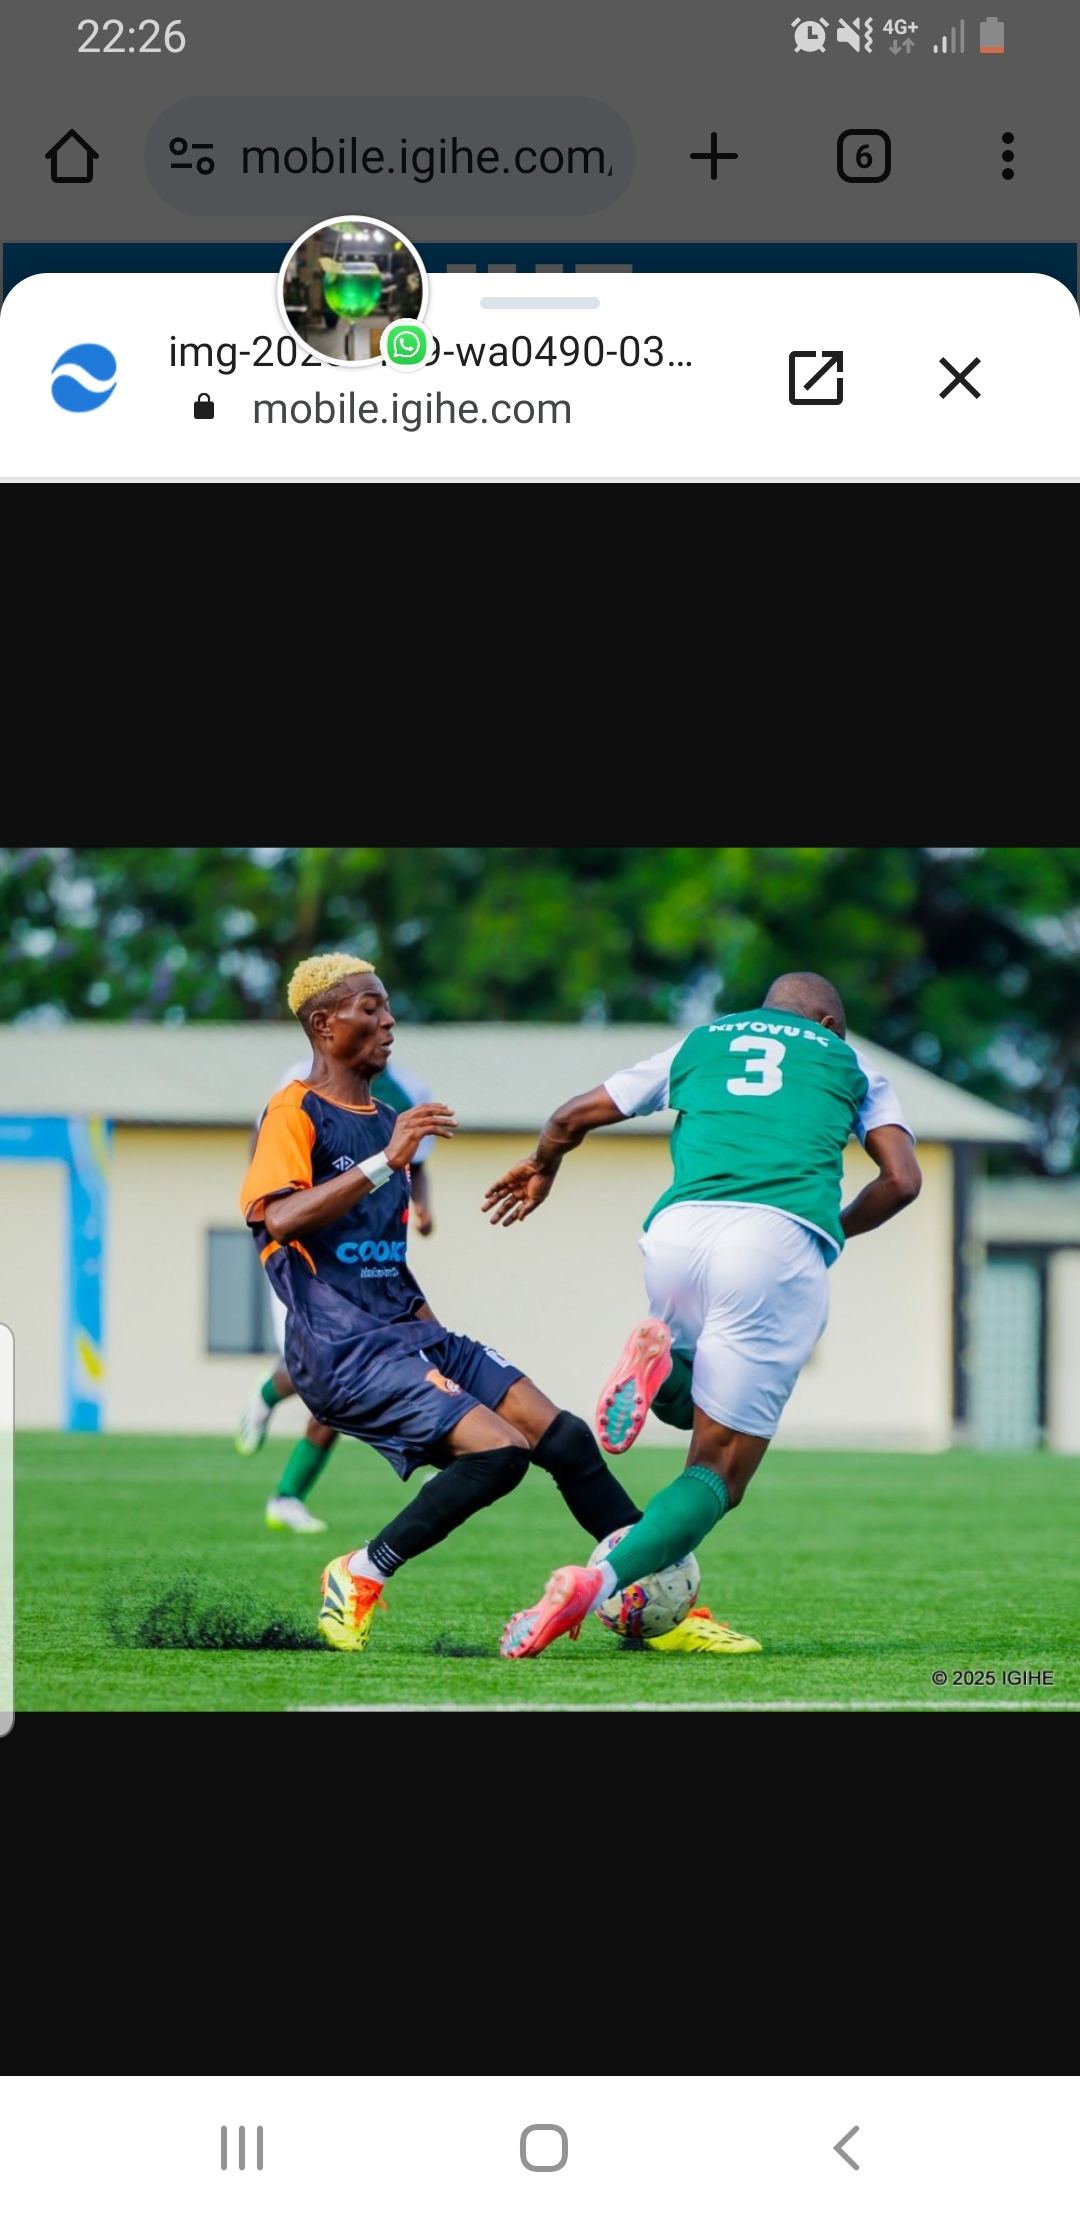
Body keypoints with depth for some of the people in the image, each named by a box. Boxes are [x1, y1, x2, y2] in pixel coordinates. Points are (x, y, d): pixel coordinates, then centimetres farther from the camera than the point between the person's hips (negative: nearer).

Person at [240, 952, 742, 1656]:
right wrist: (386, 1162, -28)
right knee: (498, 1450, -23)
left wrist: (436, 1334, 21)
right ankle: (359, 1579, -10)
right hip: (342, 1351, -9)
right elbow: (279, 1218, -24)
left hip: (408, 1333, 9)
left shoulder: (385, 1121, 21)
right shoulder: (295, 1113, -5)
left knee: (566, 1438, -1)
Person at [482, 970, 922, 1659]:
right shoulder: (849, 1064, 24)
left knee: (685, 1405, 32)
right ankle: (597, 1582, -25)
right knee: (719, 1472, 0)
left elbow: (573, 1118, 32)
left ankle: (657, 1367, -5)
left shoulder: (699, 1044, 30)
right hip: (783, 1237, -3)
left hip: (676, 1231, 3)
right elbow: (902, 1180, 10)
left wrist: (542, 1169, 52)